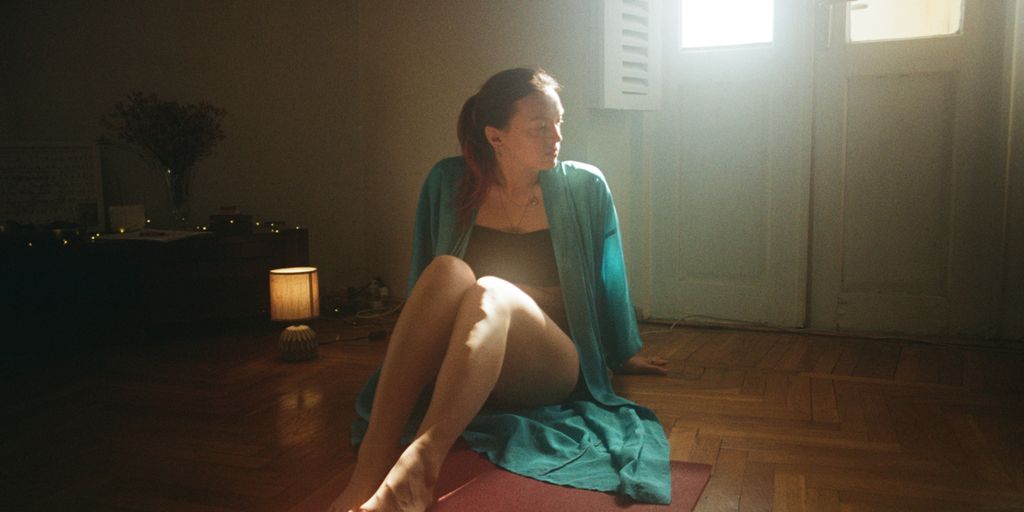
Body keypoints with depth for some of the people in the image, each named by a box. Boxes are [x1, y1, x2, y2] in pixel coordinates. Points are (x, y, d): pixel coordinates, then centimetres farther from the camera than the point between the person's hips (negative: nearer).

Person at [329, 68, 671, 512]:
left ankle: (417, 465, -58)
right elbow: (423, 280, 13)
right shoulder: (448, 183, 4)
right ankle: (367, 476, -46)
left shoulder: (585, 187, 3)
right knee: (448, 271, -32)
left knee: (490, 291, -34)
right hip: (455, 366, 1)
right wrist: (406, 366, 18)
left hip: (553, 370, -1)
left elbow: (609, 277, 13)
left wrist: (623, 355, 23)